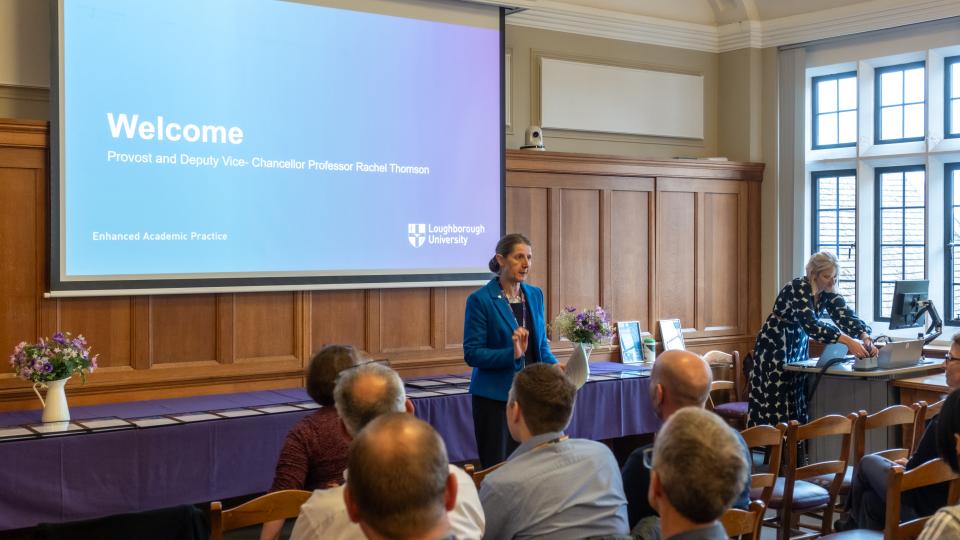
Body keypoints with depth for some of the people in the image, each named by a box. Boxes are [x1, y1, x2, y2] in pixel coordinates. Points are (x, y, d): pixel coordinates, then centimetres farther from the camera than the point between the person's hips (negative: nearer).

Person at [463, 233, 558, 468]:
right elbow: (472, 353, -11)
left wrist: (556, 367, -4)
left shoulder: (535, 295, 9)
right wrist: (512, 354, -23)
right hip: (495, 397, -5)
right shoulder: (480, 300, -9)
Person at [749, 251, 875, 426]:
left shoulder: (828, 293, -4)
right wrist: (848, 341, -46)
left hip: (797, 347, 7)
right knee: (776, 405, -10)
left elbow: (846, 316, -14)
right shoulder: (798, 288, -26)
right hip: (774, 347, -7)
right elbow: (811, 325, -38)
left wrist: (865, 337, -34)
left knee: (797, 404, 5)